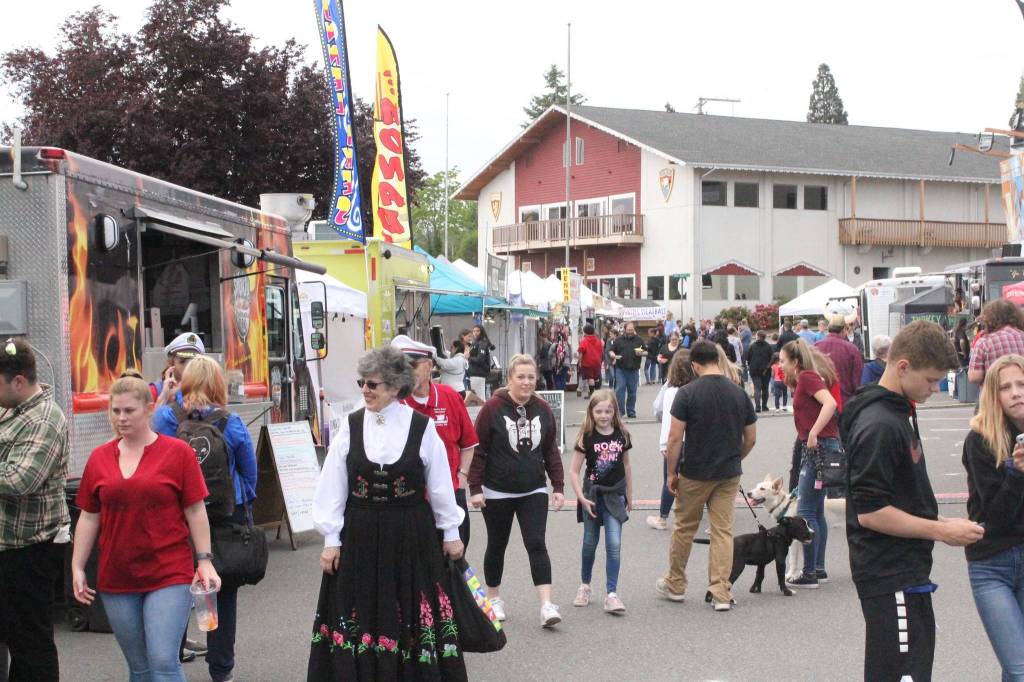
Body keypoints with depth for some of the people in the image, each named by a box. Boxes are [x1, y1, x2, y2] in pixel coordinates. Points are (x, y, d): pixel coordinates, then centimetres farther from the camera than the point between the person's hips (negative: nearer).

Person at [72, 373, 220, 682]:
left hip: (170, 575, -4)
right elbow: (89, 517, 12)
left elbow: (195, 512, -1)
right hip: (116, 580, 4)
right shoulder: (99, 458, 7)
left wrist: (204, 560, -6)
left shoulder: (178, 452, -3)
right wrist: (77, 567, 8)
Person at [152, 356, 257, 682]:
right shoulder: (232, 423, -9)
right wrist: (246, 508, 16)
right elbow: (249, 472, 2)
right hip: (226, 514, 0)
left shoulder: (165, 416, -10)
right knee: (223, 593, 11)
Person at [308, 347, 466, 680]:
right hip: (359, 536, 2)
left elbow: (440, 484, 3)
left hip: (411, 536, -1)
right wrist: (331, 539, 0)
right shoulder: (350, 426, 0)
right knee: (360, 616, 7)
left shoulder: (422, 427, -5)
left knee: (410, 615, 5)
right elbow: (332, 487, 2)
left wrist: (451, 533, 8)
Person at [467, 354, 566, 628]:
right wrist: (475, 488, -11)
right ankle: (494, 599, 29)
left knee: (536, 544, -8)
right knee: (497, 545, 12)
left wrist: (558, 486, 4)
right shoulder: (492, 408, -10)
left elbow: (551, 450, 9)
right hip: (497, 492, -2)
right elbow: (478, 450, -8)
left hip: (534, 492, 2)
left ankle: (547, 605, -13)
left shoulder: (542, 409, 2)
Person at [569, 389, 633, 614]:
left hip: (614, 495, 1)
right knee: (590, 543, 11)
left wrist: (629, 495, 15)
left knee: (614, 544, -7)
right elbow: (574, 471, -8)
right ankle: (585, 586, 30)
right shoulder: (587, 437, -9)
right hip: (593, 494, -1)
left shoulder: (621, 435, -1)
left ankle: (611, 594, -6)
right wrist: (582, 498, -14)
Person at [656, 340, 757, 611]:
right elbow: (751, 438, 6)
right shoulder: (739, 393, 0)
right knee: (723, 531, 6)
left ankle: (675, 585, 26)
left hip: (695, 474, -3)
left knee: (684, 528, 12)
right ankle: (721, 593, 2)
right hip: (729, 474, 3)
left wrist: (671, 473, -4)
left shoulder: (687, 393, -12)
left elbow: (675, 438, -13)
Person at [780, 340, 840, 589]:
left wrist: (813, 433, -25)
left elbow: (830, 403, -25)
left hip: (818, 447, -10)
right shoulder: (804, 380, 16)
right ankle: (818, 569, 20)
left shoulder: (807, 377, -11)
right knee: (816, 512, 14)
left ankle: (809, 574, -5)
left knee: (806, 512, -7)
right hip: (815, 449, 10)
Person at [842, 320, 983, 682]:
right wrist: (941, 531, -17)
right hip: (891, 579, -11)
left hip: (905, 571, 11)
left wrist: (938, 522, 11)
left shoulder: (899, 413, 12)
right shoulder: (879, 425, -21)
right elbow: (870, 512, -24)